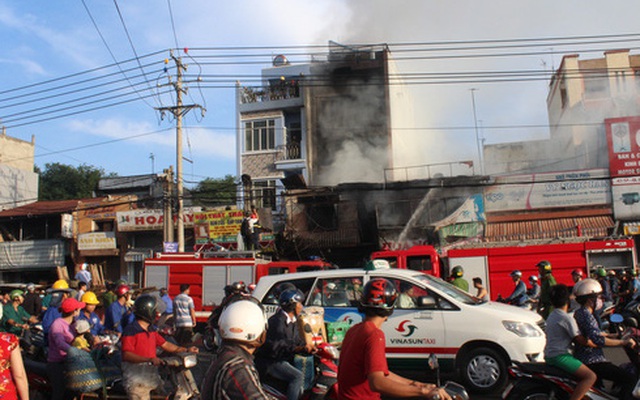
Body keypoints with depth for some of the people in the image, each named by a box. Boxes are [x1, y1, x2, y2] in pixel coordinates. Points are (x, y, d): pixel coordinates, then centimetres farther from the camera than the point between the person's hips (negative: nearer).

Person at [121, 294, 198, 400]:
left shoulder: (152, 330, 13)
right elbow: (126, 355, -24)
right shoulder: (131, 330, -15)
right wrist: (149, 359, -33)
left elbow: (164, 344, 18)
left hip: (151, 377, 9)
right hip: (137, 381, -9)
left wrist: (186, 350, 9)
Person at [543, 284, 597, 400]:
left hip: (549, 355, 10)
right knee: (591, 376, -17)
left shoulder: (551, 316, 13)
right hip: (560, 356, -10)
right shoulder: (567, 318, -14)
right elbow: (581, 340, -15)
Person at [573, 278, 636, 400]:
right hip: (592, 362, -10)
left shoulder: (578, 313, 13)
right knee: (630, 379, -14)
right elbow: (598, 339, -31)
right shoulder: (586, 315, -19)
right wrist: (623, 342, -22)